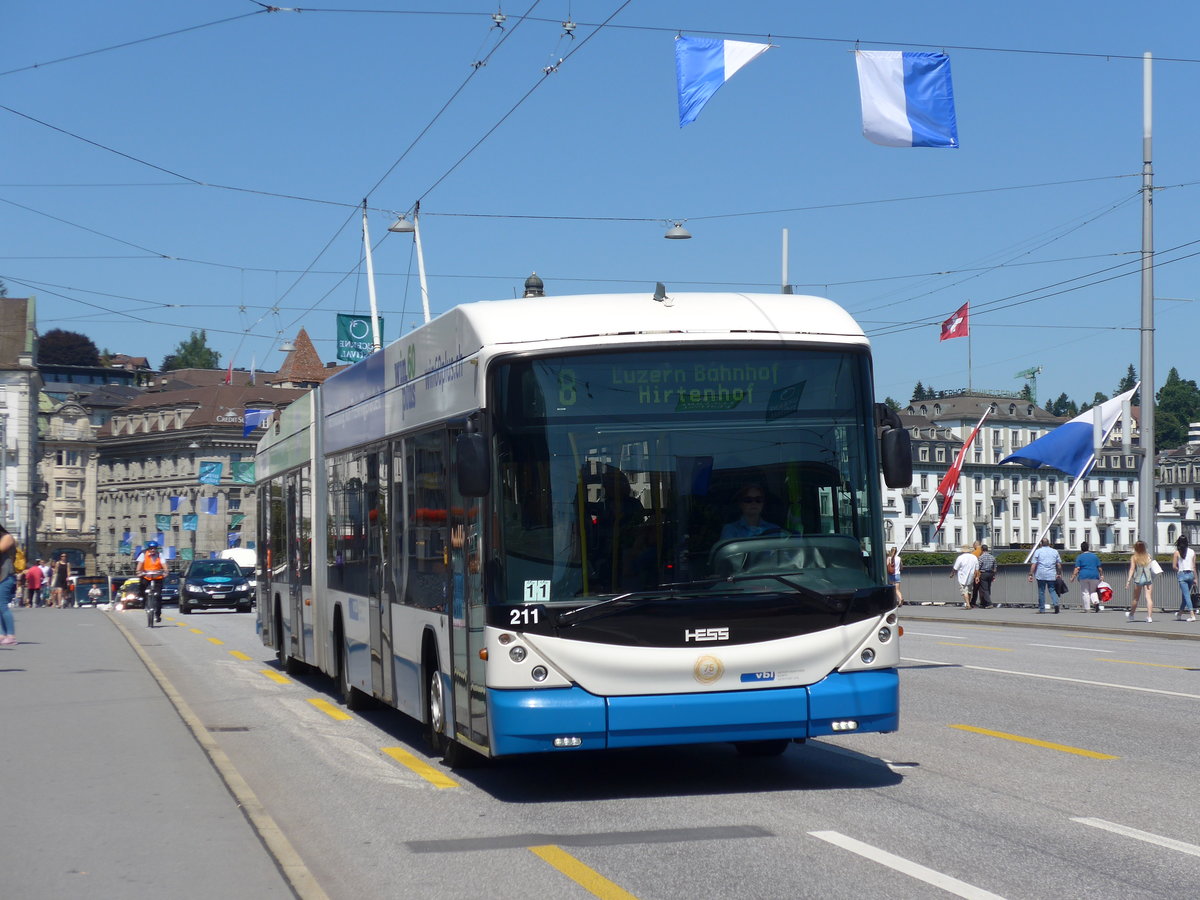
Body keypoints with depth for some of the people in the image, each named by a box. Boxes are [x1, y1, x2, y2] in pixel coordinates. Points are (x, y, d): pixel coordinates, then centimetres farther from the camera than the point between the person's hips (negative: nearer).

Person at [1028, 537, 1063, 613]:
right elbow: (1059, 564, 10)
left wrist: (1031, 574, -4)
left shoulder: (1038, 551, 1)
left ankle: (1042, 609, 7)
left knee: (1041, 591, 5)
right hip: (1052, 575, 2)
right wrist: (1059, 574, 19)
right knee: (1052, 590, 7)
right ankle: (1056, 603, -17)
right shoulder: (1055, 551, 10)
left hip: (1041, 575, -2)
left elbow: (1033, 564, -5)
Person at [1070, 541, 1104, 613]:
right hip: (1094, 575, 3)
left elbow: (1077, 568, -7)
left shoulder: (1079, 557, 0)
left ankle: (1086, 608, 2)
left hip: (1083, 576, -3)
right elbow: (1099, 568, 8)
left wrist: (1073, 577, -4)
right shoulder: (1095, 556, 8)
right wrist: (1101, 575, 17)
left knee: (1085, 592, 2)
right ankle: (1096, 602, -12)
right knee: (1093, 591, 14)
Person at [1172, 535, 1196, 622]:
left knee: (1186, 595, -6)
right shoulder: (1192, 552, 3)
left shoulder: (1177, 552, -5)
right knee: (1186, 595, 17)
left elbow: (1174, 566, -6)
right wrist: (1195, 578, 8)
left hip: (1182, 575, -4)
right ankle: (1180, 614, 29)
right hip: (1190, 574, 4)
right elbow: (1194, 566, 4)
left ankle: (1192, 615, -17)